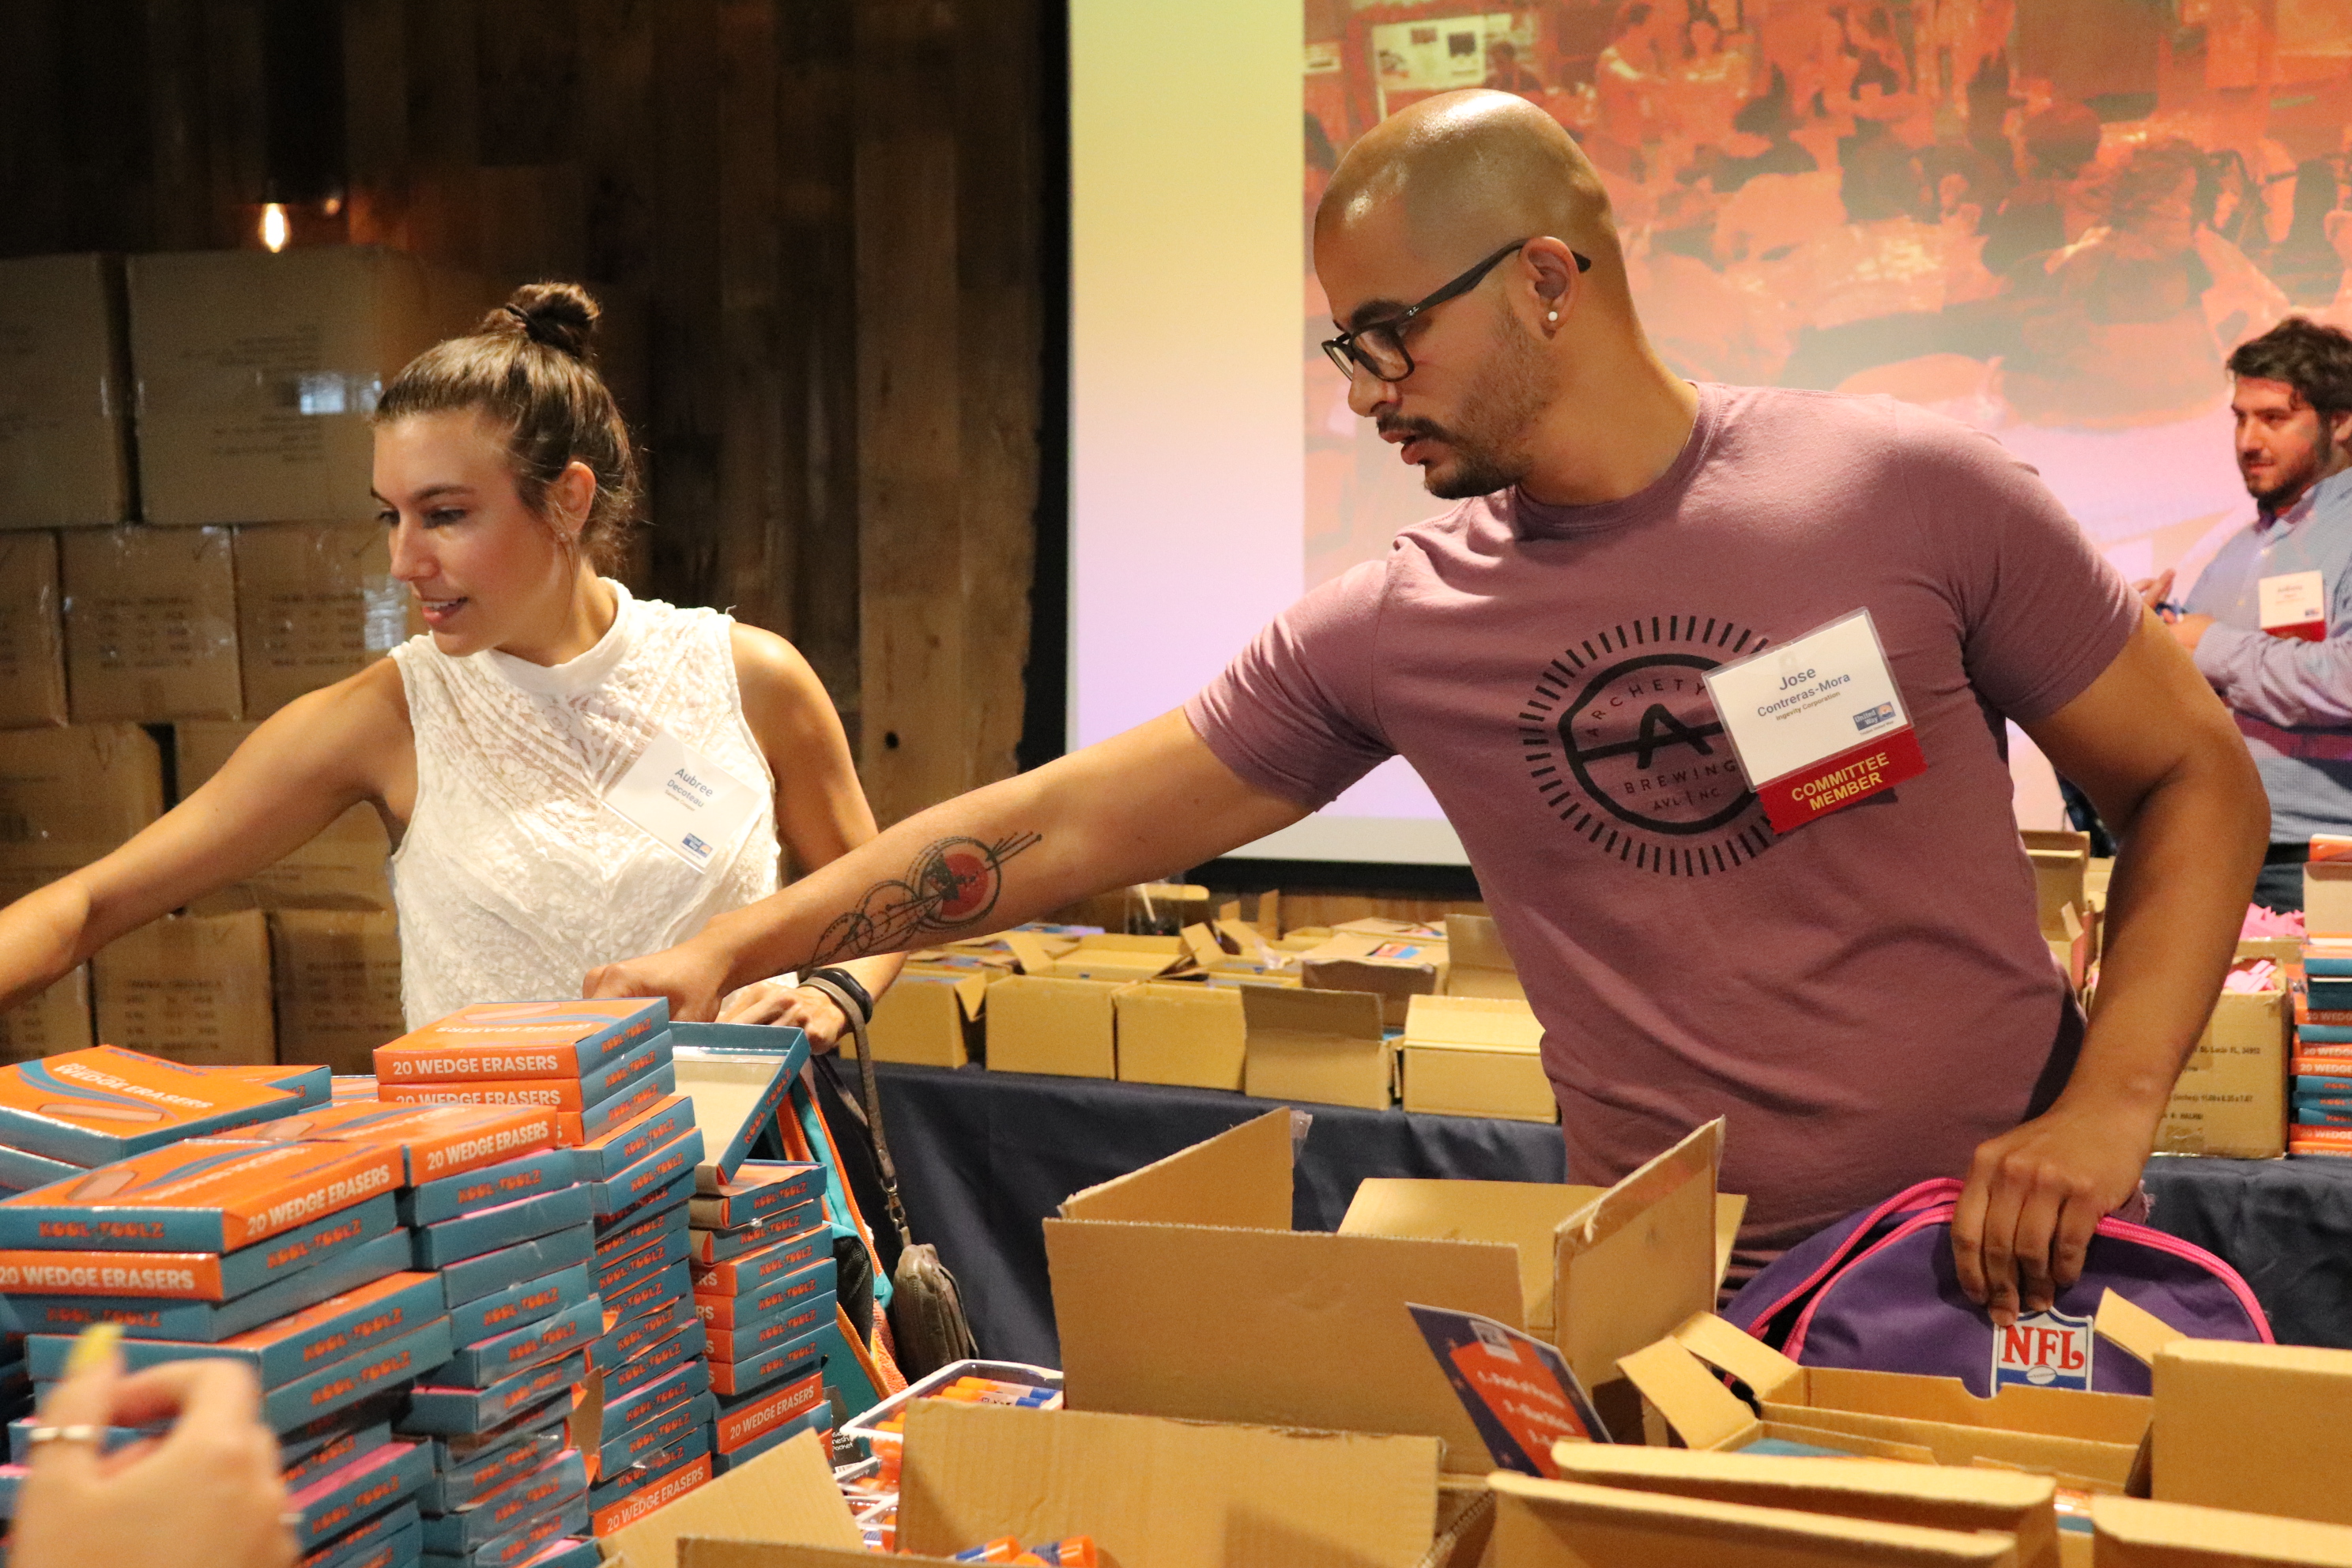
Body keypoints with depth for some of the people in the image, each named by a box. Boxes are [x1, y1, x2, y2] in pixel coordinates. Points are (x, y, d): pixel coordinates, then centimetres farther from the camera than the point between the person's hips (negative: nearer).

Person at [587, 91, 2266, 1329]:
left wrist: (2111, 1104, -11)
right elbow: (1066, 825, 2)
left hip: (2003, 1252, -2)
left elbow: (2196, 779, 1)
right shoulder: (1395, 629, -1)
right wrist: (735, 947, -2)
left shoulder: (1911, 493, -7)